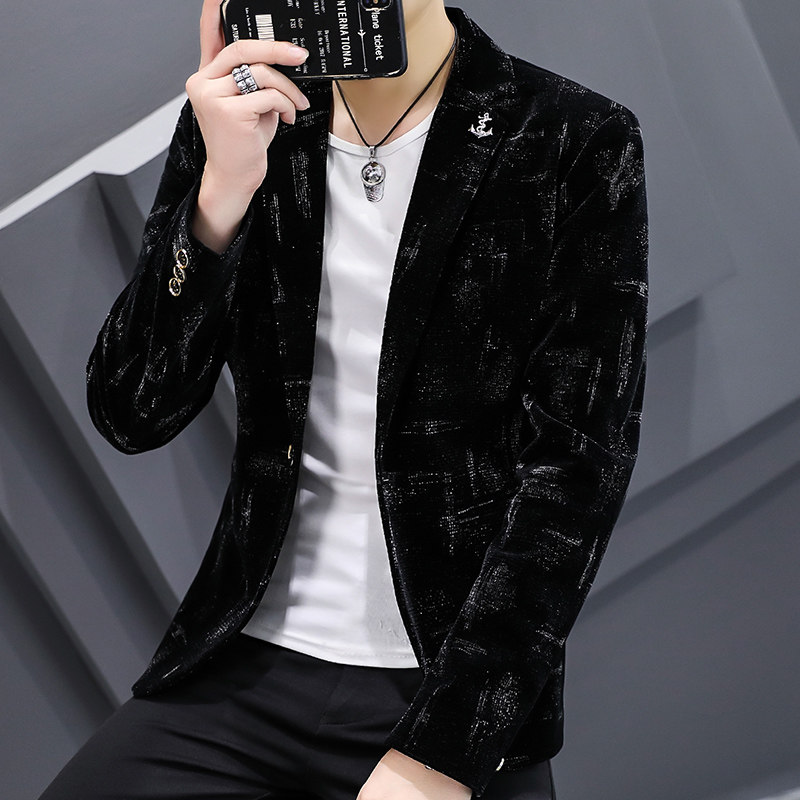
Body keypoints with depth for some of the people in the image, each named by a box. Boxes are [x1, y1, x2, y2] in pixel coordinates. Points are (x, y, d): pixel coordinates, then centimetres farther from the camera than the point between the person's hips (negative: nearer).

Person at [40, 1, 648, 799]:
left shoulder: (579, 149, -5)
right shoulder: (236, 116, 6)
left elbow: (574, 470, -10)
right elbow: (132, 415, -1)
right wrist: (223, 191, -15)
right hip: (244, 672, 3)